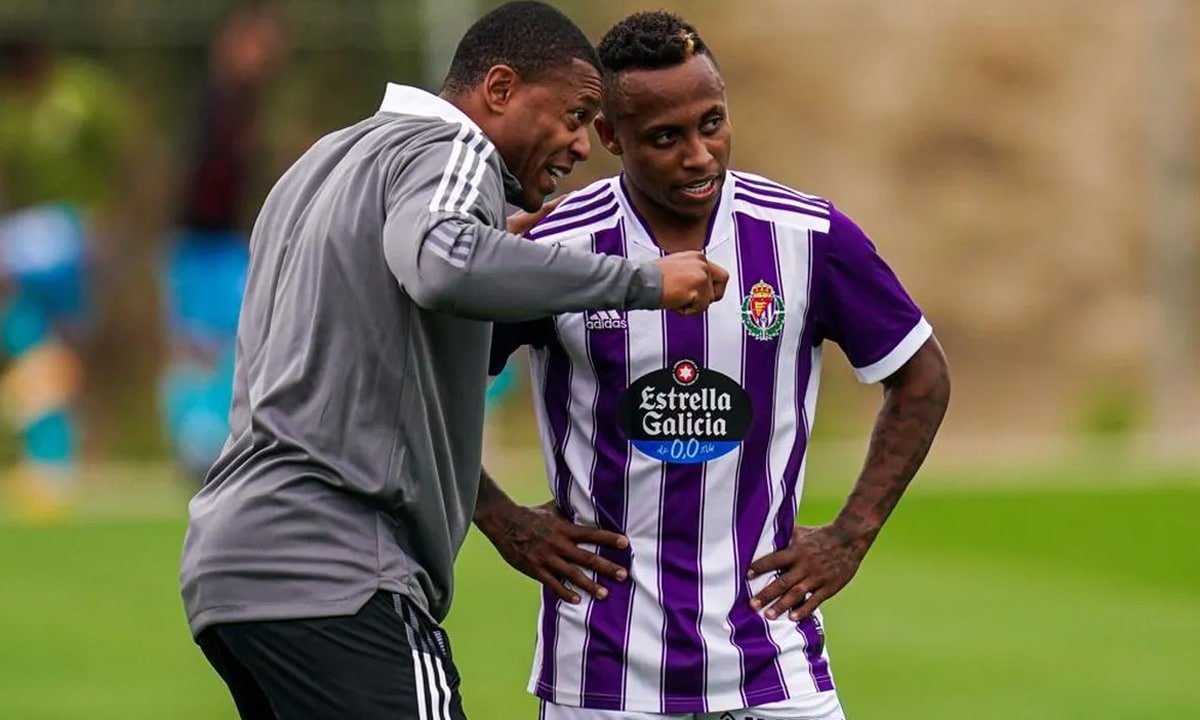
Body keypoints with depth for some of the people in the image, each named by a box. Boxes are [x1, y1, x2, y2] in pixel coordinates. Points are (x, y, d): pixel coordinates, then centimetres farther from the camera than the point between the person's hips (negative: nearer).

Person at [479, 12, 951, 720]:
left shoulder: (811, 236, -4)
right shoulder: (551, 249, -7)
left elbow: (922, 377, 10)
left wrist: (852, 536, 5)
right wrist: (505, 524, 1)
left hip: (768, 652, 1)